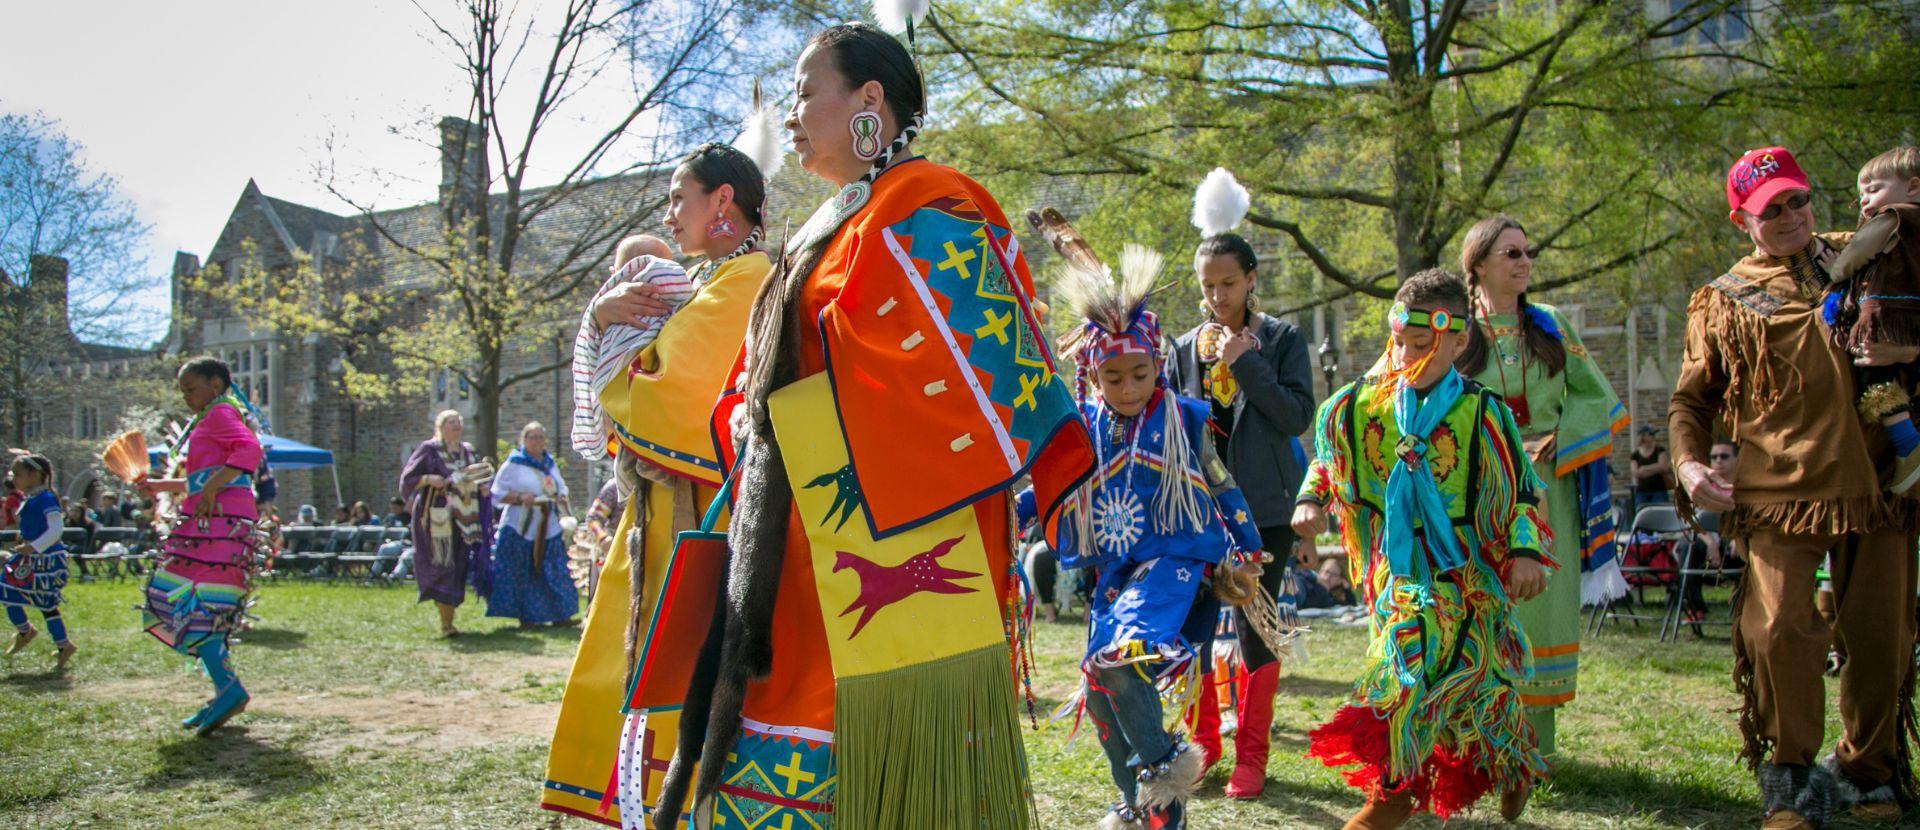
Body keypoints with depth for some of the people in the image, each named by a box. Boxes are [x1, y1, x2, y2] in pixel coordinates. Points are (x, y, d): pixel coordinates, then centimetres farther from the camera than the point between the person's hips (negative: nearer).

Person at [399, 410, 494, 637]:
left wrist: (482, 487, 7)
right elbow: (407, 478, -4)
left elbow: (478, 478, 29)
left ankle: (448, 620, 14)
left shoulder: (467, 450, 16)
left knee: (459, 567, 4)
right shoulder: (429, 449, -1)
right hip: (438, 516, -6)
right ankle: (445, 624, -8)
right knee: (443, 566, -10)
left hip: (463, 519, 6)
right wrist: (428, 479, -21)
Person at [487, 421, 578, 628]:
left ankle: (560, 615, 6)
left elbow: (561, 487, 25)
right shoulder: (514, 464, -2)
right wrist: (520, 497, -20)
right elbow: (497, 493, -5)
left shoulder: (550, 463, 15)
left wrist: (561, 498, 2)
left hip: (548, 528, 5)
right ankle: (527, 617, 3)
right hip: (522, 528, -5)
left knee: (555, 572, 3)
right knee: (525, 573, -4)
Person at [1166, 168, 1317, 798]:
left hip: (1263, 508, -3)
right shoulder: (1185, 348, 9)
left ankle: (1251, 755, 13)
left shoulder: (1281, 339, 0)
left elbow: (1299, 415, -10)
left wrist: (1245, 363, -15)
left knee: (1255, 629, 1)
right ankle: (1203, 741, 21)